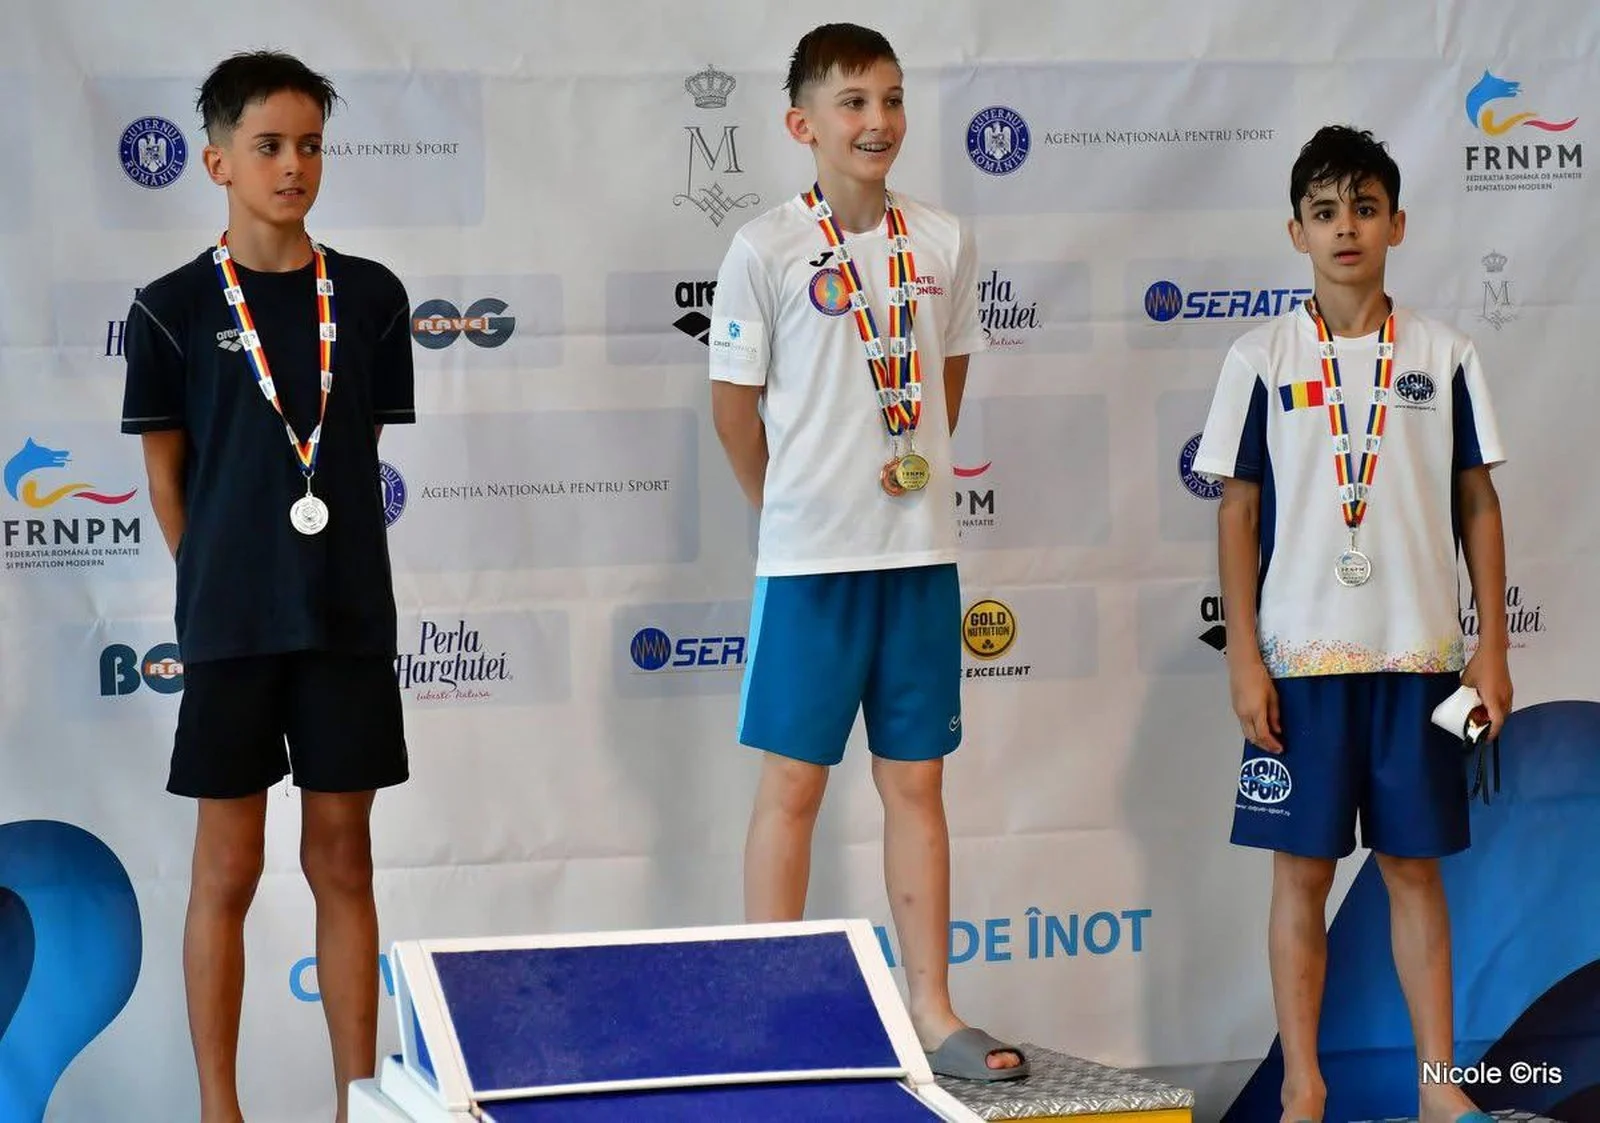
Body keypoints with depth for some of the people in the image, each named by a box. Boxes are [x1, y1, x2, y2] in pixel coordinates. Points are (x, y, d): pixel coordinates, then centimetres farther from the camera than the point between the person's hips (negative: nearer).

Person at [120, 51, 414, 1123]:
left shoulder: (371, 298, 5)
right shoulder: (175, 309, -2)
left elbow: (364, 454, 9)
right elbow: (167, 480, 3)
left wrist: (330, 579, 4)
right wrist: (228, 590, 2)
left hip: (349, 620, 2)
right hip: (231, 626, -2)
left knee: (344, 862, 7)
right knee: (228, 869, 3)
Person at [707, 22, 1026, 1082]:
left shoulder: (944, 242, 3)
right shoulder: (766, 249, -8)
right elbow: (735, 402, -1)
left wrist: (916, 466, 10)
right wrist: (796, 505, 6)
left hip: (922, 551, 4)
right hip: (810, 556, -4)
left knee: (917, 783, 9)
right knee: (792, 785, 2)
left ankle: (932, 1008, 15)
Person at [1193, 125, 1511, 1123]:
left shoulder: (1445, 355, 4)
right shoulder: (1262, 361, 0)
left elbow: (1478, 504, 7)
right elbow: (1238, 513, 1)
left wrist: (1493, 646, 2)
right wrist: (1244, 658, -5)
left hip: (1420, 655, 1)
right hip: (1300, 657, -1)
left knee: (1416, 865, 6)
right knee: (1303, 869, 3)